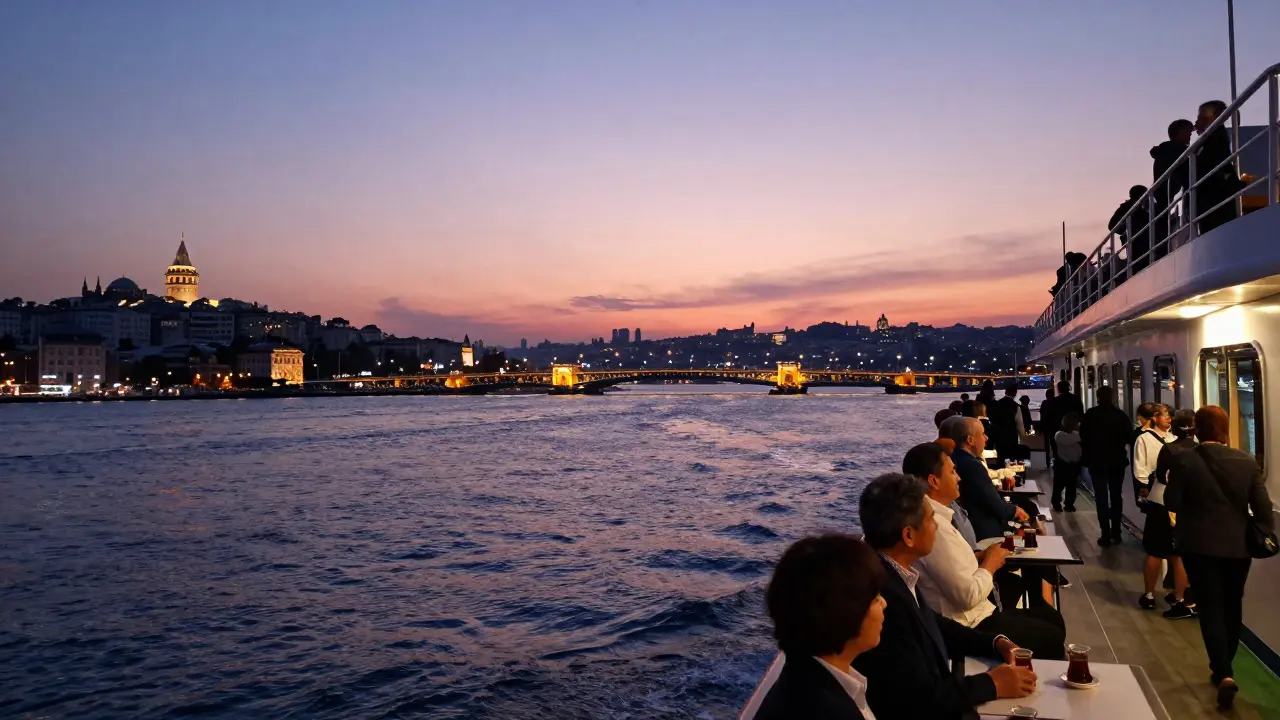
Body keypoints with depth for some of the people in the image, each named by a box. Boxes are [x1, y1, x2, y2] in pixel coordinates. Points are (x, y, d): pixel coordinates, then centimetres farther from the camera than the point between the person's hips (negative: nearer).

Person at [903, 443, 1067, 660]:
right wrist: (989, 565, -11)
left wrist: (980, 558, 0)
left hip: (976, 611, 9)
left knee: (1053, 619, 18)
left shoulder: (934, 514, 3)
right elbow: (968, 595, -26)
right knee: (1051, 637, 6)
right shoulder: (933, 524, -28)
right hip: (970, 625, -9)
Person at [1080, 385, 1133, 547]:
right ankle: (1115, 533, 14)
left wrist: (1087, 456, 6)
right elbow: (1129, 436, -4)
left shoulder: (1090, 415, -7)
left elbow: (1083, 438, -6)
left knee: (1101, 497, 2)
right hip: (1117, 460, 2)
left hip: (1097, 461, -2)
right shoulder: (1120, 414, -4)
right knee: (1116, 496, 14)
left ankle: (1106, 534, -4)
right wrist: (1121, 449, 10)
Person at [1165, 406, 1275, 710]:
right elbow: (1262, 506, -5)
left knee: (1210, 606, 3)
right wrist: (1264, 535, 10)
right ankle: (1224, 668, 31)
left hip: (1199, 544, -3)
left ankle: (1224, 673, -12)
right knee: (1232, 606, 18)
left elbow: (1172, 502, -9)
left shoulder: (1184, 459, -12)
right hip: (1238, 544, 3)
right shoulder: (1247, 461, -5)